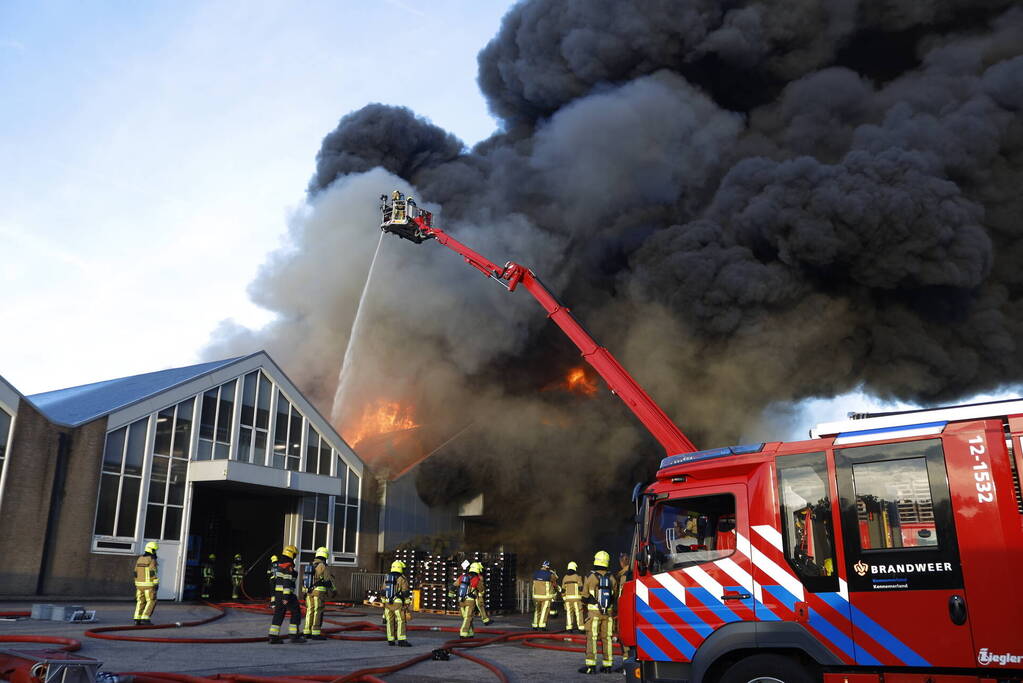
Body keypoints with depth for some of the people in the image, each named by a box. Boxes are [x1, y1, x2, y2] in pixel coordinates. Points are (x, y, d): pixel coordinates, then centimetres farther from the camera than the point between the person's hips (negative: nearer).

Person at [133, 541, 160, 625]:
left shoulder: (139, 559, 9)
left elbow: (136, 573, 12)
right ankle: (145, 619, -7)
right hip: (149, 585, -7)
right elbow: (153, 573, -18)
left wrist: (137, 584, 19)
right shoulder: (152, 560, -13)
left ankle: (137, 620, 7)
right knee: (151, 602, 1)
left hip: (140, 584, 7)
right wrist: (156, 584, -14)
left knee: (140, 602, 12)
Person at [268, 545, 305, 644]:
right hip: (287, 593, -9)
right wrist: (286, 597, -24)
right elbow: (287, 582, -21)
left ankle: (273, 637, 6)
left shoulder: (279, 565, 15)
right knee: (296, 613, -2)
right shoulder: (289, 566, -14)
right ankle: (294, 636, -3)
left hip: (278, 593, 9)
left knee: (278, 614, 10)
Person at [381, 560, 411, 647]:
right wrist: (407, 604, -5)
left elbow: (383, 592, 10)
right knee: (401, 622, -6)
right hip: (398, 604, -5)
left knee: (390, 622, 11)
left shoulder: (386, 578, 8)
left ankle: (391, 641, 11)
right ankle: (401, 641, -14)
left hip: (388, 603, 5)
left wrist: (384, 603, 16)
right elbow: (405, 593, -11)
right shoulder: (402, 579, -8)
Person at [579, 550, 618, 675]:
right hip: (608, 612, 4)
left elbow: (585, 596, -1)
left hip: (594, 611, -4)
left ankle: (591, 665, -5)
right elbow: (615, 594, 12)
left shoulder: (591, 577, -9)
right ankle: (607, 665, 11)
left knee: (591, 638, -1)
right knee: (607, 638, 9)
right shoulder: (612, 578, 2)